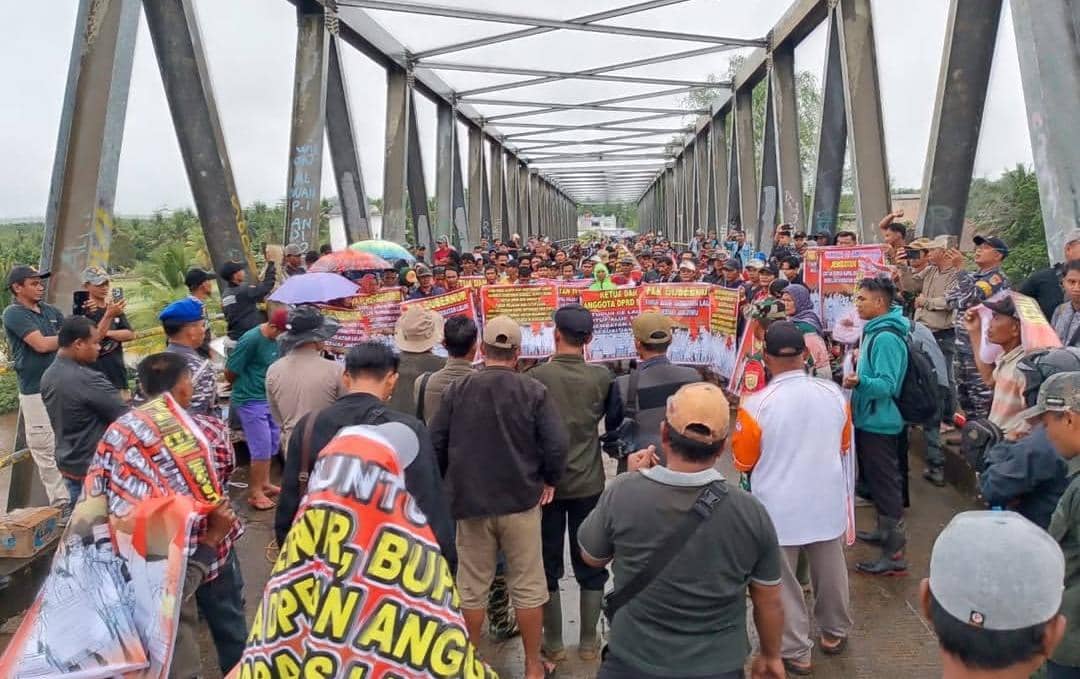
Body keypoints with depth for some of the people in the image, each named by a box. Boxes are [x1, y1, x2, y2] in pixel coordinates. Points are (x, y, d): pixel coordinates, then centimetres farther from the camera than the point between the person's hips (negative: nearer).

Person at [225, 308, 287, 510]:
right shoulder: (251, 339, -21)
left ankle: (264, 483, 34)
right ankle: (254, 493, 12)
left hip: (270, 400, 8)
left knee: (272, 444, 17)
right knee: (262, 448, -2)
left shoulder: (274, 339, 0)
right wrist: (245, 388, 3)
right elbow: (230, 372, -13)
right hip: (251, 402, -7)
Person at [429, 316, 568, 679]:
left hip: (470, 501, 1)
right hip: (521, 500, -1)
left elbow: (436, 444, 0)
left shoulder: (456, 390, -5)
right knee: (527, 587, 11)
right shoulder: (534, 391, -9)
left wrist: (451, 483, 16)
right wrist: (549, 480, 5)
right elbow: (556, 444, -14)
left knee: (472, 587, 14)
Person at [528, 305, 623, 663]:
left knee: (547, 564, 12)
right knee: (590, 563, 14)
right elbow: (616, 425, 5)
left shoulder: (537, 375, -12)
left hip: (545, 481, -1)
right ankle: (589, 642, 23)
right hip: (589, 482, 1)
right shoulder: (602, 377, -8)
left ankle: (553, 644, 22)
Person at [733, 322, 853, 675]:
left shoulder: (756, 404, -21)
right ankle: (834, 633, 42)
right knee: (830, 572, 23)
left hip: (779, 508, -4)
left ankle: (796, 651, 23)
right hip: (828, 502, 5)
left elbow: (743, 462, -8)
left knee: (783, 582, 12)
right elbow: (844, 446, 9)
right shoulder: (834, 393, -8)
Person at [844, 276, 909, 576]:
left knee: (885, 483, -4)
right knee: (875, 479, 22)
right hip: (869, 419, 10)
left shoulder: (886, 338, -22)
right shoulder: (875, 330, 9)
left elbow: (888, 384, -28)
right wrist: (861, 362, 27)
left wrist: (860, 381, -42)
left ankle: (894, 553, 3)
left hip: (879, 422, -10)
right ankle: (884, 531, 37)